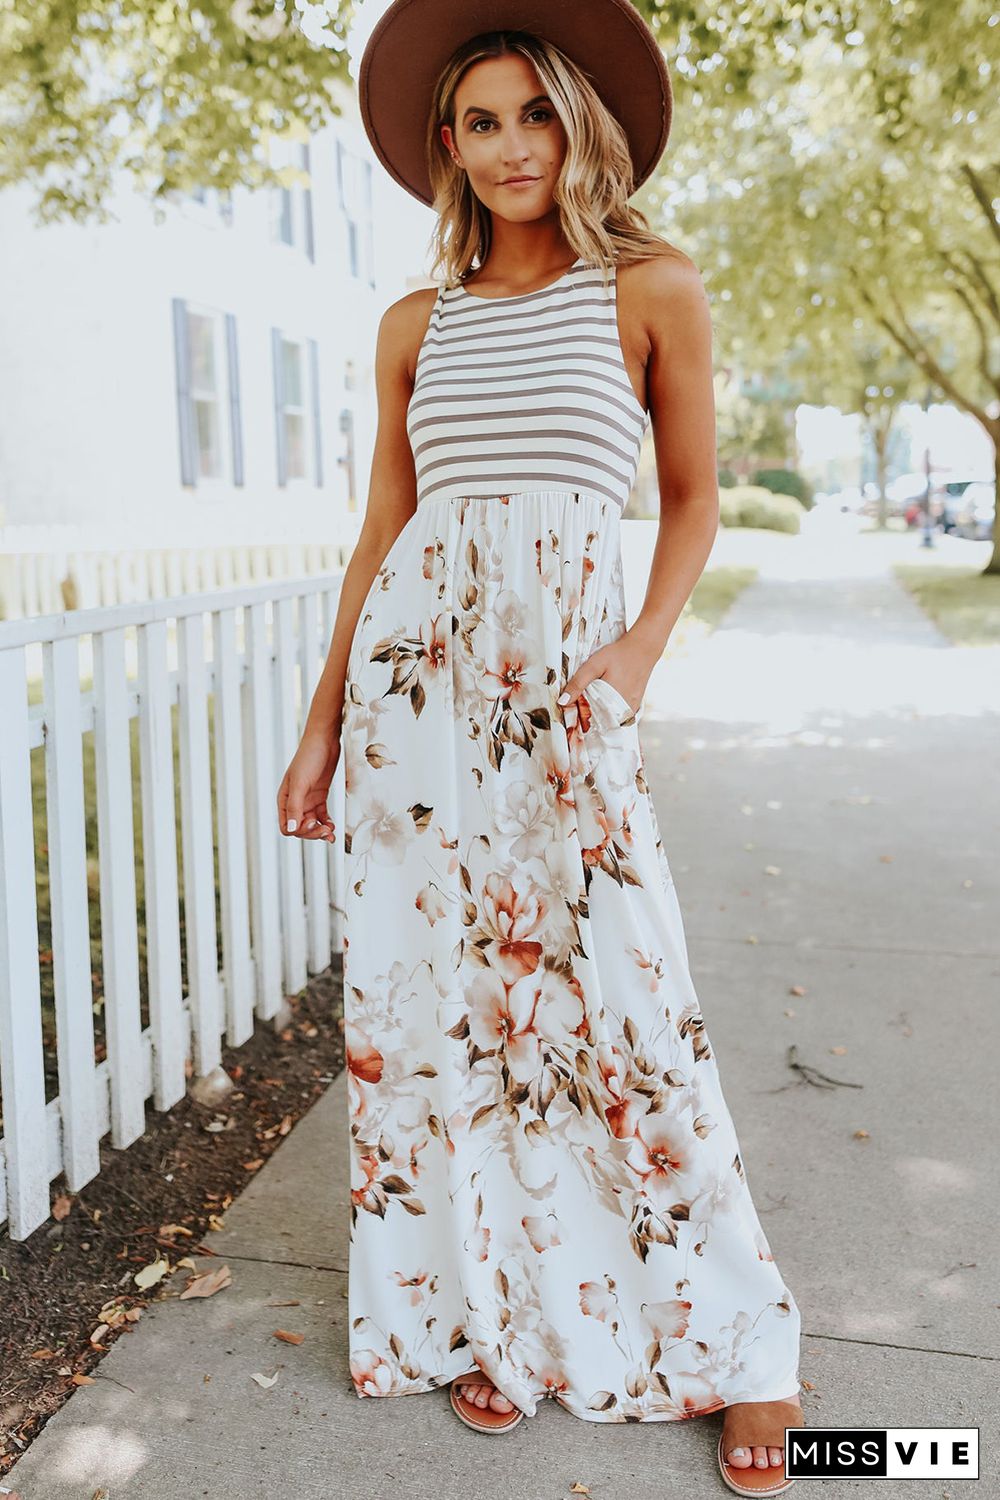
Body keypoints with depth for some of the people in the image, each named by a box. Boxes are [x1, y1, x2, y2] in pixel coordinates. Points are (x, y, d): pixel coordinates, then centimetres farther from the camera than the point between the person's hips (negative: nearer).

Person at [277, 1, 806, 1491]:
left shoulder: (653, 290, 5)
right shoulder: (416, 323, 12)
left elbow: (692, 496, 9)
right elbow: (382, 528, 13)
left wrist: (642, 649, -8)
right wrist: (321, 722, 9)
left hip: (563, 682, -3)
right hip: (411, 670, 3)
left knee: (616, 1000, -3)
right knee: (436, 998, 6)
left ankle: (736, 1346, 19)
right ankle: (490, 1320, 26)